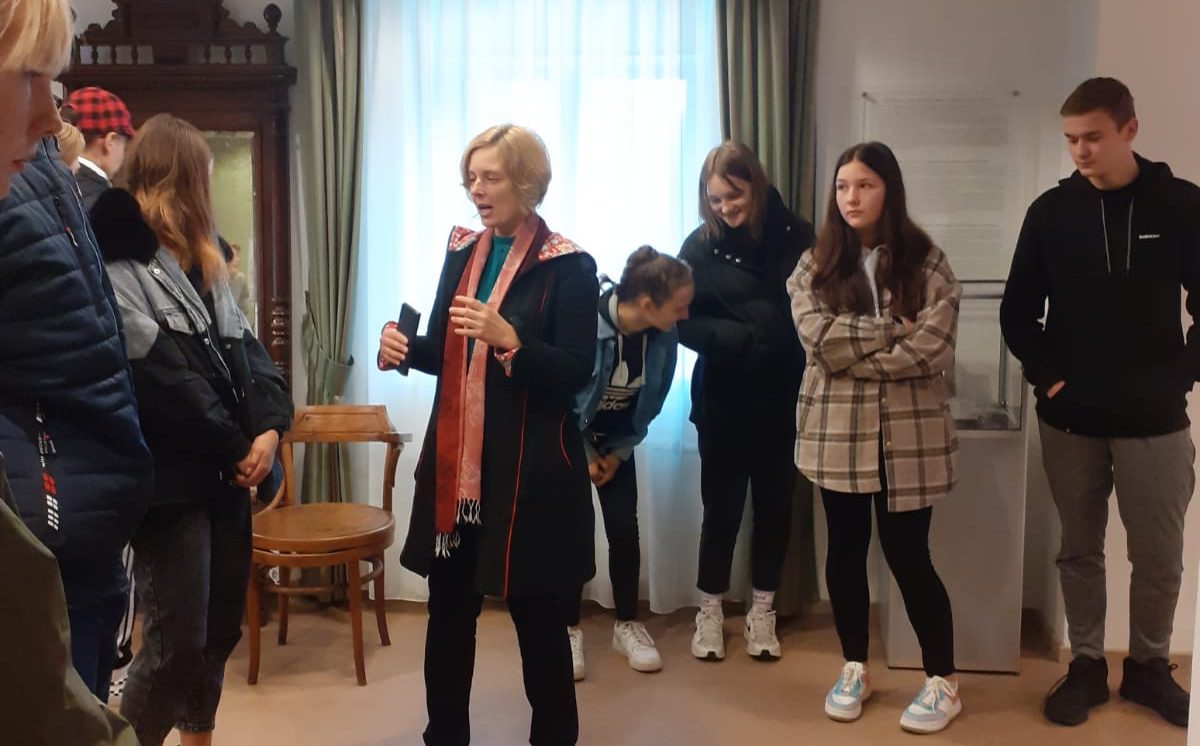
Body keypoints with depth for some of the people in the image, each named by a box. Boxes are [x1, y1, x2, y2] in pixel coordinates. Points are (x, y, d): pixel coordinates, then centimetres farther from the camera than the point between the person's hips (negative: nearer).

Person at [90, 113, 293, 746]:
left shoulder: (201, 262, 18)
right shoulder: (117, 263, -10)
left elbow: (244, 349, 9)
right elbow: (163, 378, -17)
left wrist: (271, 426, -7)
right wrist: (235, 448, -11)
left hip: (226, 471, 8)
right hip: (171, 478, -8)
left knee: (220, 628, 16)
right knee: (176, 643, -5)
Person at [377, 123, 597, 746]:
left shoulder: (568, 267, -8)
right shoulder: (461, 251, 9)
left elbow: (576, 373, -14)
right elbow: (450, 354, 14)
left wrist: (508, 339, -27)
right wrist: (406, 349, -6)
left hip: (529, 469, -5)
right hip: (454, 459, 6)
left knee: (535, 609, 7)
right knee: (448, 604, 13)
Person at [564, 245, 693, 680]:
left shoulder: (664, 337, -19)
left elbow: (651, 401, -4)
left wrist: (618, 452, -3)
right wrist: (584, 456, -12)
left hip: (616, 440, 4)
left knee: (623, 528, 1)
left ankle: (627, 625, 17)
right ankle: (569, 631, 9)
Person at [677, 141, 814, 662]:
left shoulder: (793, 237, -3)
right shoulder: (700, 247, -4)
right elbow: (683, 323, -8)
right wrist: (743, 336, -22)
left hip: (782, 400, 1)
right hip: (723, 403, -1)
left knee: (774, 507, 11)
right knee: (722, 509, 8)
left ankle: (762, 612, 28)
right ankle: (710, 612, 26)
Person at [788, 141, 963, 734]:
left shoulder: (926, 262, -2)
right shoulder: (814, 265, 4)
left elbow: (933, 350, -13)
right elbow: (819, 339, -12)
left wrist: (852, 350, -12)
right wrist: (892, 331, -13)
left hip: (908, 433, -2)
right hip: (836, 430, 2)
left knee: (907, 555, 3)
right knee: (846, 549, 12)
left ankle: (943, 681, 20)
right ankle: (854, 669, 29)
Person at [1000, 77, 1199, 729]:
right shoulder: (1051, 211, 0)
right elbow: (1017, 312, 6)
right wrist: (1047, 376, -3)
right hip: (1069, 420, 1)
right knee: (1079, 551, 11)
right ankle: (1086, 665, 26)